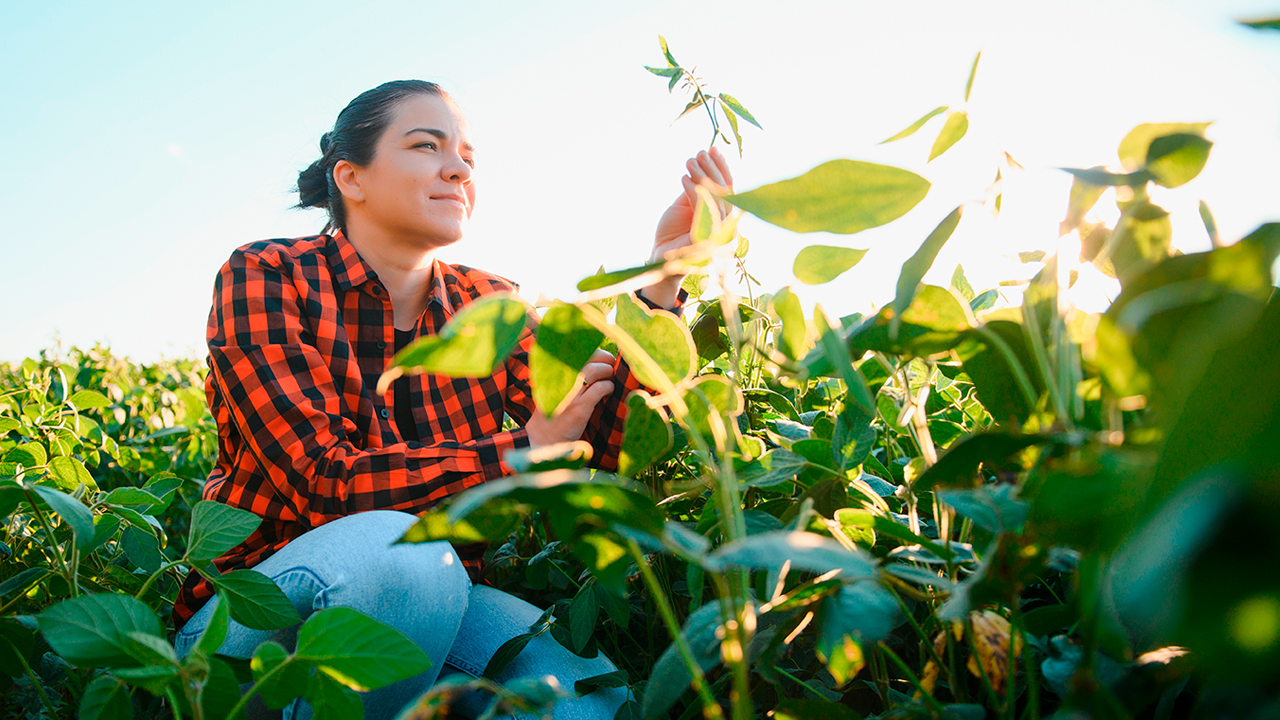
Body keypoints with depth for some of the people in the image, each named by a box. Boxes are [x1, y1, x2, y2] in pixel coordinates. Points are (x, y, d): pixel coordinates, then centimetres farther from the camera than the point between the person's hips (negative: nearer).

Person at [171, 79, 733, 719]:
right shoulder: (264, 277, -9)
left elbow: (606, 450, -8)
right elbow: (322, 483, -21)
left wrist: (663, 277, -15)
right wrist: (524, 449, -22)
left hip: (425, 595, 3)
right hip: (253, 610, -2)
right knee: (391, 549, -35)